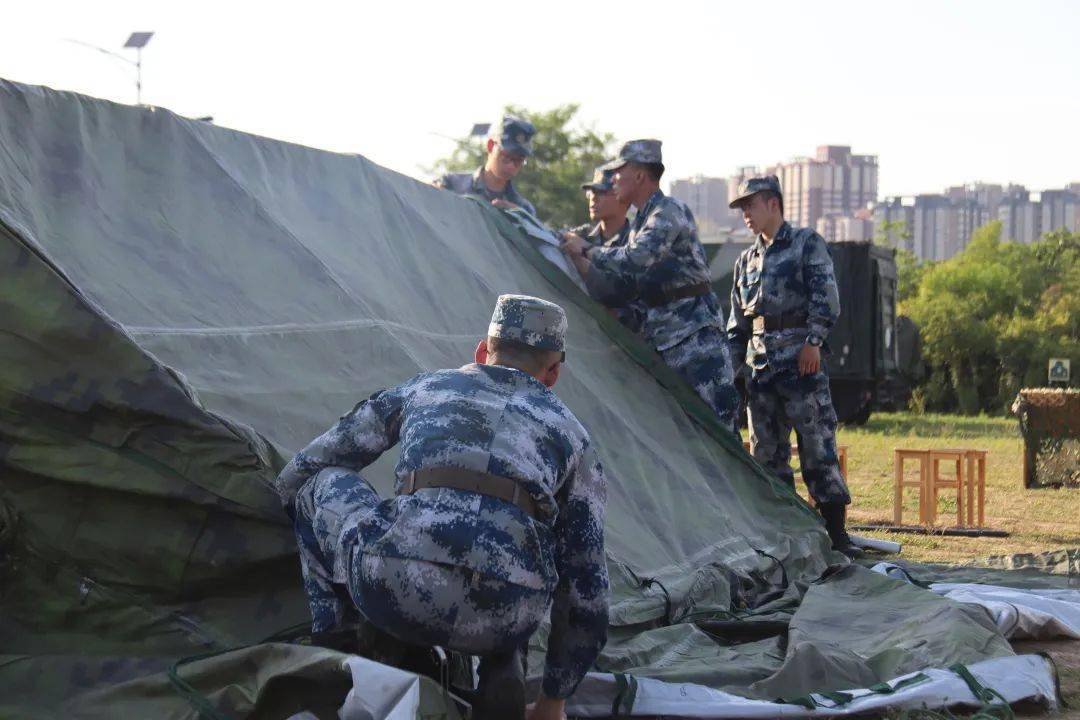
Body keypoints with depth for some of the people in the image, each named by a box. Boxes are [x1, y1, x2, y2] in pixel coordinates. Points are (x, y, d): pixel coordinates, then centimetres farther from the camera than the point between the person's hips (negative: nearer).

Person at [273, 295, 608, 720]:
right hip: (503, 620, 1)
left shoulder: (422, 389, 28)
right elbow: (585, 583, 28)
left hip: (399, 594, -1)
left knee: (321, 482, 28)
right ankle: (499, 678, 16)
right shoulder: (573, 435, 27)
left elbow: (295, 476, 34)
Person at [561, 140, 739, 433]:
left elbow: (634, 260, -24)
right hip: (659, 340, 9)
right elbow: (618, 292, 14)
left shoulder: (670, 212, -10)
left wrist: (587, 251, -10)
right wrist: (578, 261, 3)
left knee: (716, 420, -13)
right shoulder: (640, 225, 18)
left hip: (695, 335, -9)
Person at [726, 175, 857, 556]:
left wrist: (813, 342, -17)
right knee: (767, 452, 5)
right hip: (761, 363, 7)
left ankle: (836, 533, -6)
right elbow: (737, 324, 22)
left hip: (799, 357, -7)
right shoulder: (746, 261, 20)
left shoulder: (807, 243, 2)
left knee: (816, 444, -8)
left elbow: (826, 296, -8)